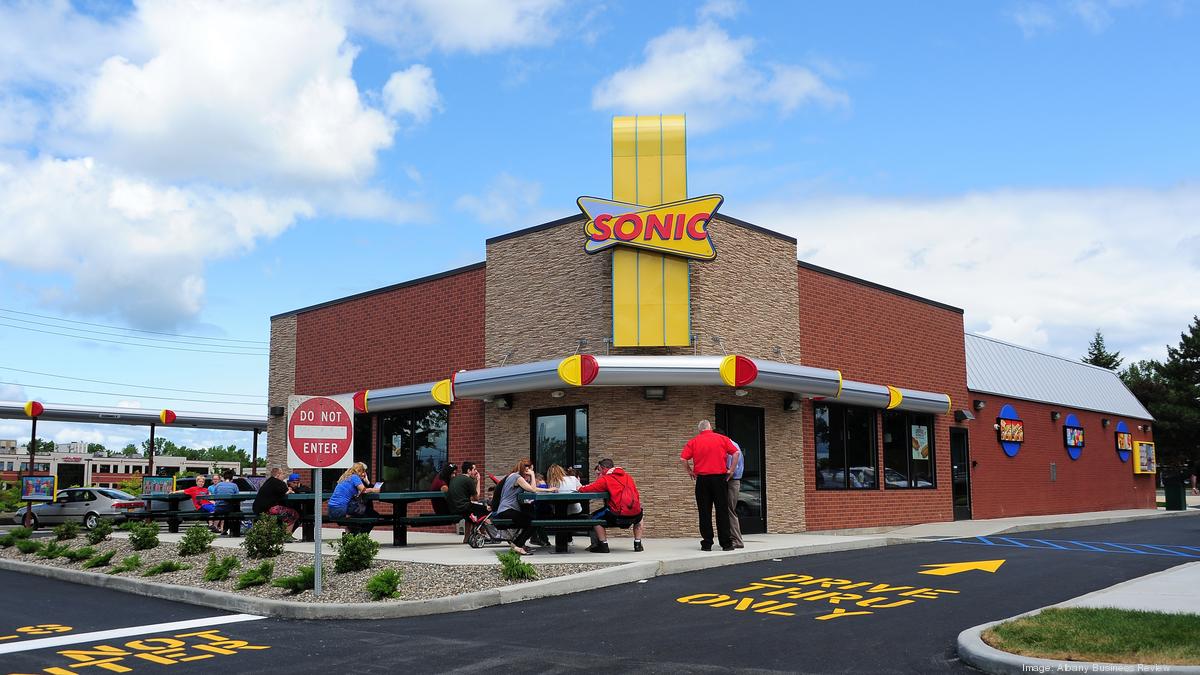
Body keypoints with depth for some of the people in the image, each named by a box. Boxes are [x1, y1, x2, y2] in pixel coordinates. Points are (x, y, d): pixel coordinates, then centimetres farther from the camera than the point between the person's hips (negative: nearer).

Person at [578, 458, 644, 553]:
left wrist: (580, 488, 20)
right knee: (639, 518, 40)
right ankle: (637, 544, 31)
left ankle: (603, 545, 11)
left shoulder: (605, 479, -1)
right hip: (635, 514, 5)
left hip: (618, 515, -5)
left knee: (595, 517, 16)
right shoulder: (628, 477, 17)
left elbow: (588, 489, -4)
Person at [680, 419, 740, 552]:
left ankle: (707, 544, 5)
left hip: (702, 479, 0)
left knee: (704, 513, 5)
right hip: (719, 477, 0)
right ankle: (726, 543, 5)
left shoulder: (694, 441, 4)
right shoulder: (722, 439, 5)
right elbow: (736, 453, -2)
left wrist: (690, 471, 9)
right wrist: (731, 470, 2)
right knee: (722, 511, 4)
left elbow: (683, 458, -4)